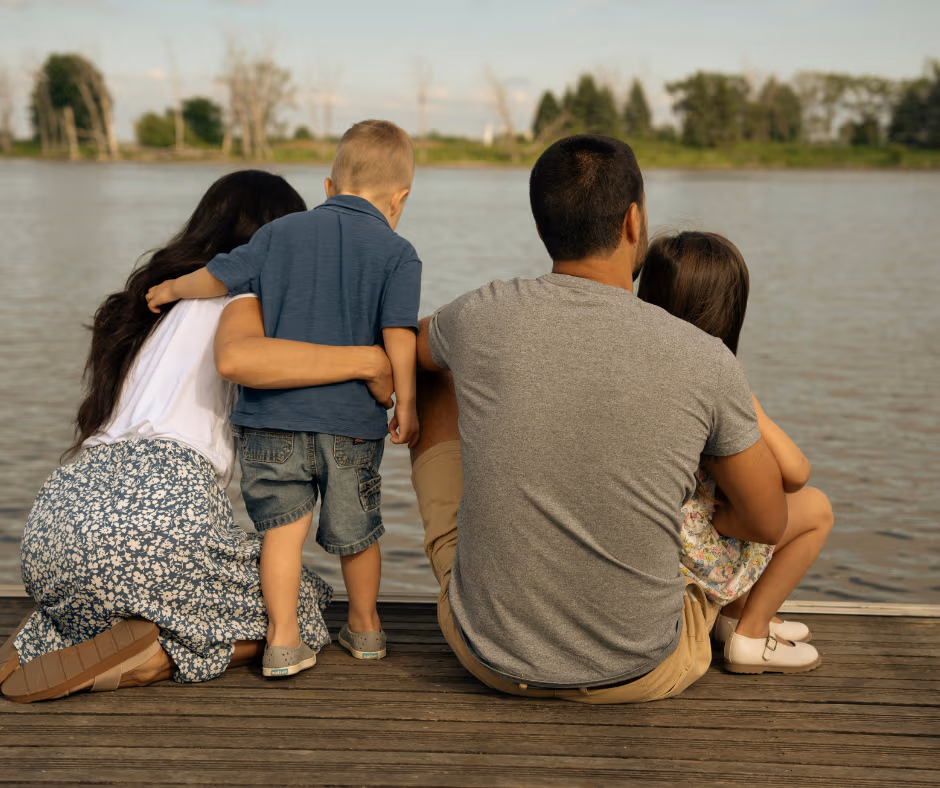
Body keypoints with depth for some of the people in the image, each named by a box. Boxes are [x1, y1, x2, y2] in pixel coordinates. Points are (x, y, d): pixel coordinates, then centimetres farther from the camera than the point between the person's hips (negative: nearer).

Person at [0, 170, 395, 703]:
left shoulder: (152, 299, 31)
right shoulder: (243, 290, 7)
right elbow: (237, 355, -19)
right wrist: (368, 360, -12)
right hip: (158, 503, -7)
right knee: (297, 612, 14)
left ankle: (46, 643, 9)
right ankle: (155, 652, -10)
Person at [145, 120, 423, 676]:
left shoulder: (283, 231, 7)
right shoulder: (398, 253, -1)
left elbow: (218, 278, 12)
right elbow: (399, 335, -10)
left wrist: (171, 289, 30)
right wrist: (406, 405, -3)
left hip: (273, 413, 1)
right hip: (352, 420, -1)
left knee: (284, 525, 6)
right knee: (356, 530, 16)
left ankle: (283, 640, 5)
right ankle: (366, 628, 32)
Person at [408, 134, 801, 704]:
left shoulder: (481, 317, -13)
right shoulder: (706, 362, -16)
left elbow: (411, 345, 15)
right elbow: (768, 525, -1)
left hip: (489, 656, 1)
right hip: (637, 677, 0)